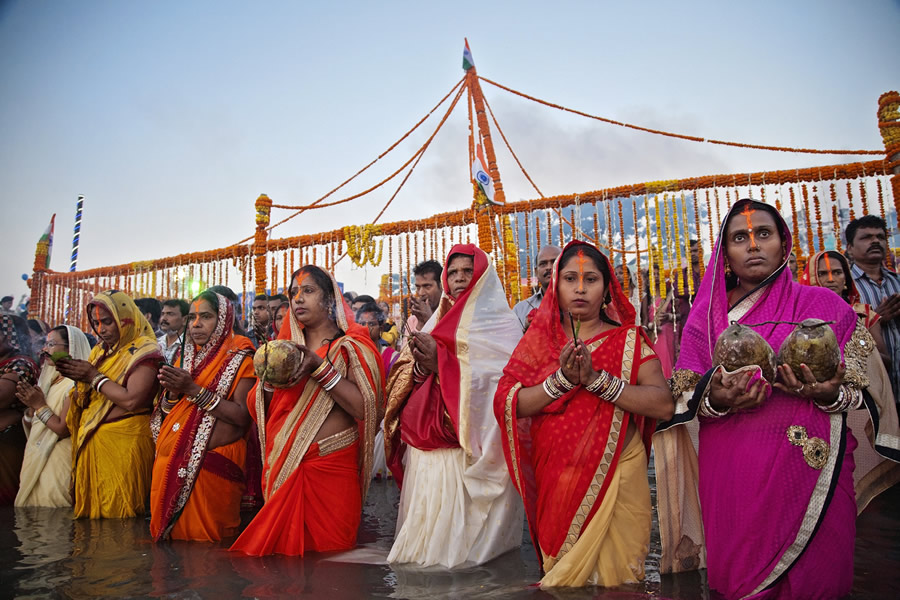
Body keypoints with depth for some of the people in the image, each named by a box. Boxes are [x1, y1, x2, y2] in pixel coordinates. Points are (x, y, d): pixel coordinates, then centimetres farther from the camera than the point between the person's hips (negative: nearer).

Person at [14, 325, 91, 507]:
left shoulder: (75, 384, -15)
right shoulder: (52, 379, 12)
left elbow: (63, 429, -20)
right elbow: (32, 429, 15)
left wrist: (40, 405, -13)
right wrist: (31, 404, -1)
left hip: (58, 458, -9)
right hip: (37, 457, 9)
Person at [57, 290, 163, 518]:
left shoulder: (143, 351, -9)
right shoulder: (100, 351, 14)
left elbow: (131, 401, -21)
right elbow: (83, 398, 15)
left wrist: (94, 376, -11)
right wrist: (78, 377, -4)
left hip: (124, 442, -7)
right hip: (91, 440, 7)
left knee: (117, 511, -2)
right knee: (90, 511, 11)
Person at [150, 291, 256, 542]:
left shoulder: (239, 359, -3)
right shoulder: (185, 358, 17)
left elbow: (242, 417, -16)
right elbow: (163, 414, 16)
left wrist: (193, 390, -17)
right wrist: (173, 392, -7)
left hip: (212, 462, -6)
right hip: (171, 461, 6)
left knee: (203, 537, -2)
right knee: (169, 531, 11)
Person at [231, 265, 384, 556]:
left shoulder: (350, 346, -1)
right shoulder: (286, 346, 14)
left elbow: (364, 408, -17)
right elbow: (257, 408, 10)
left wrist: (321, 369, -19)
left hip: (331, 469, -4)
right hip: (282, 468, 4)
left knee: (327, 554, 2)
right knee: (282, 549, 9)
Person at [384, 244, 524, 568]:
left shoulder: (502, 325, -1)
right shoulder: (437, 323, 17)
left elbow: (501, 383, -16)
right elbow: (402, 381, 15)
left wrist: (442, 363, -18)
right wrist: (420, 363, -7)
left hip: (471, 455, -5)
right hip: (425, 453, 6)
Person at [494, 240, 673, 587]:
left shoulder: (628, 340, -2)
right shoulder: (539, 340, 3)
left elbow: (664, 405, -16)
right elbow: (506, 405, -9)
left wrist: (596, 378, -23)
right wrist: (562, 379, -21)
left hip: (615, 478, -1)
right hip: (554, 482, 2)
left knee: (610, 575, 9)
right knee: (561, 578, 16)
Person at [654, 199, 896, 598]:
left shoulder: (824, 305, 4)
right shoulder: (707, 314, 6)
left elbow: (859, 394, 5)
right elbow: (684, 396, 2)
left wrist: (831, 395, -18)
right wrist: (716, 401, -19)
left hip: (807, 469, 0)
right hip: (730, 473, 1)